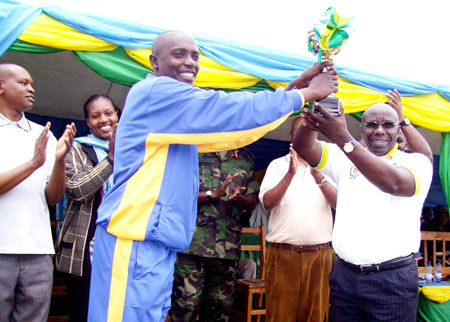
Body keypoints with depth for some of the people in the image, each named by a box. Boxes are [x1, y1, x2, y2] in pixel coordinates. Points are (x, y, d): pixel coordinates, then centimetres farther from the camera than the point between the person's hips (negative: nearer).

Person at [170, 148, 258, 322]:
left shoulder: (245, 158, 18)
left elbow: (252, 202, 15)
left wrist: (237, 197, -6)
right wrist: (213, 194, -11)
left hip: (228, 242, 4)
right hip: (193, 240, -3)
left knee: (221, 305, 7)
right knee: (186, 303, -7)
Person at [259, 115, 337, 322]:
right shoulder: (278, 165, 9)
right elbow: (267, 202, -5)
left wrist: (319, 178, -18)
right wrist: (290, 174, -17)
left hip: (320, 253, 1)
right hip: (283, 253, -1)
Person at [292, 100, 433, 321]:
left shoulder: (417, 162, -1)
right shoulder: (345, 158, 10)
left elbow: (394, 184, -23)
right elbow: (303, 148, -4)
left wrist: (344, 140, -33)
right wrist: (314, 117, -27)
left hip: (394, 279, -3)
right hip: (344, 275, 3)